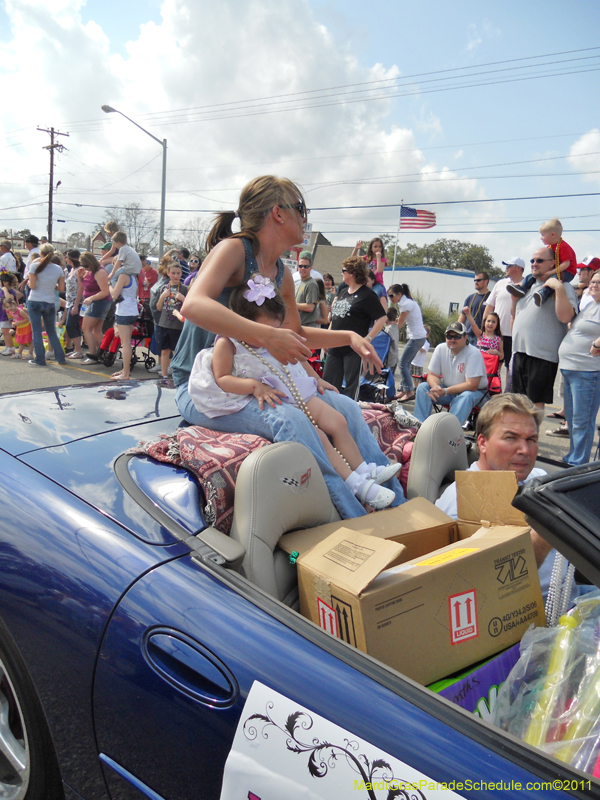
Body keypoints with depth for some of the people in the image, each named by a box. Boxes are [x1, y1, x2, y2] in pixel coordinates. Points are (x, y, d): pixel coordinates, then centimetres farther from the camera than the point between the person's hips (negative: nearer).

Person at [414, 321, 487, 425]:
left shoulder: (474, 354, -20)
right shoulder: (441, 349, -4)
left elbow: (472, 385, -24)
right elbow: (432, 374, 0)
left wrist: (445, 391, -29)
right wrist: (435, 386, -25)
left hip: (474, 392, -5)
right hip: (447, 388, 5)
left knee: (466, 397, -38)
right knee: (422, 387, -16)